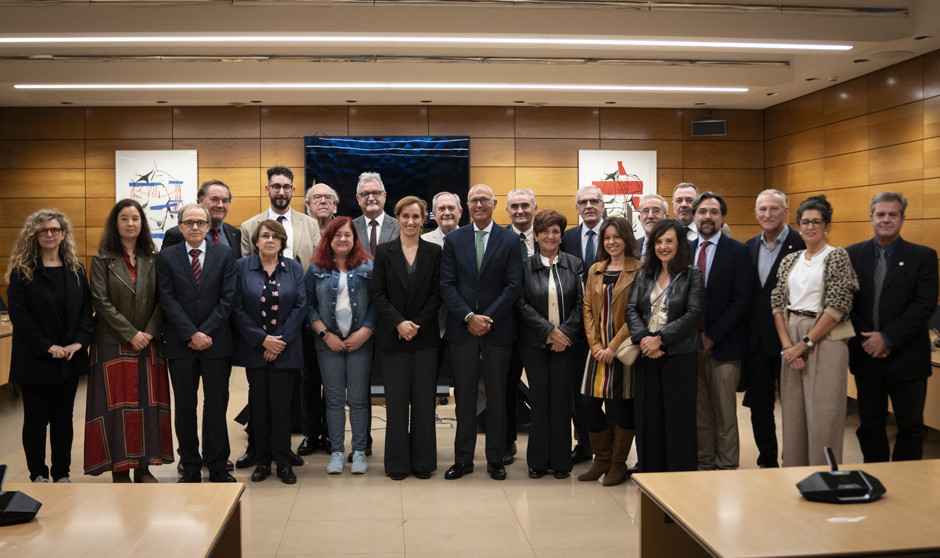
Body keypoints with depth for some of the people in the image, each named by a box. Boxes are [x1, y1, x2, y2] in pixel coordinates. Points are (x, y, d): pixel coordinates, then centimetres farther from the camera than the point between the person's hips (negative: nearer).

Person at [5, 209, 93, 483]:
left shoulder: (76, 270, 7)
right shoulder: (22, 271, -5)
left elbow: (87, 307, 5)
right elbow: (18, 314, -10)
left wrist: (79, 340, -10)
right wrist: (48, 347, -16)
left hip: (70, 356, 3)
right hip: (35, 359, -3)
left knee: (63, 417, 11)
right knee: (36, 418, 6)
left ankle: (62, 474, 20)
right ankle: (38, 475, 19)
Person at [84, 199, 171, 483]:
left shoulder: (153, 258, 7)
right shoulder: (102, 259, 0)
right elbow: (101, 301, -7)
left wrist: (150, 332, -10)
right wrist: (130, 334, -12)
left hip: (149, 343, 2)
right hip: (113, 343, -2)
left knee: (149, 402, 3)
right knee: (117, 404, 0)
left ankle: (144, 467, 11)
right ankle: (119, 468, 8)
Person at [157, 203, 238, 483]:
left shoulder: (224, 254, 4)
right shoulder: (167, 257, 4)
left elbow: (228, 298, -2)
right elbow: (168, 300, -3)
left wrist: (206, 332, -10)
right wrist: (191, 334, -12)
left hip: (216, 343, 0)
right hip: (180, 344, 0)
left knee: (216, 405, 5)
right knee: (185, 407, 7)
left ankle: (217, 467, 14)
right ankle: (191, 468, 17)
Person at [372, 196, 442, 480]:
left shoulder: (434, 252, 5)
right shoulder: (384, 251, 5)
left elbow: (437, 294, 1)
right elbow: (378, 294, 0)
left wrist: (417, 325, -10)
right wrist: (399, 323, -12)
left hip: (425, 336, 0)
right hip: (392, 337, 0)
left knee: (423, 399, 3)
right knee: (396, 399, 3)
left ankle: (423, 462, 15)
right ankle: (397, 463, 13)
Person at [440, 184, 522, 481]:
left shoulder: (510, 240, 2)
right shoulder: (454, 240, 6)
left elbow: (513, 286, -4)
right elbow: (447, 284, 0)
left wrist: (488, 318, -12)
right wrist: (469, 317, -12)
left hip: (498, 328, -1)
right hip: (462, 328, 1)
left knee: (497, 397, 7)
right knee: (464, 397, 8)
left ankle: (495, 459, 18)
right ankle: (463, 459, 18)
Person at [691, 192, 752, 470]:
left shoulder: (737, 251, -2)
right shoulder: (686, 250, 10)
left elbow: (741, 299, -9)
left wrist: (711, 336, -12)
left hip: (723, 346, -4)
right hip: (691, 344, 4)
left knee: (725, 414, 2)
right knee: (699, 413, 9)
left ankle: (726, 468, 13)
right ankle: (704, 465, 20)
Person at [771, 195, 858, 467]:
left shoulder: (837, 257, -3)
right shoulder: (789, 261, 13)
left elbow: (838, 306, -11)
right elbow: (777, 304, 7)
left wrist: (805, 343, -12)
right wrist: (787, 345, -5)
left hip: (825, 340, -5)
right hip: (792, 342, 5)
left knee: (823, 414, -3)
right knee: (793, 411, 9)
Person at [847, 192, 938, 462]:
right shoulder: (852, 255, 4)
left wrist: (887, 337, -17)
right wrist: (865, 338, -11)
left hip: (906, 357, -2)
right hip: (866, 355, 2)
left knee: (911, 428, 7)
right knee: (870, 425, 12)